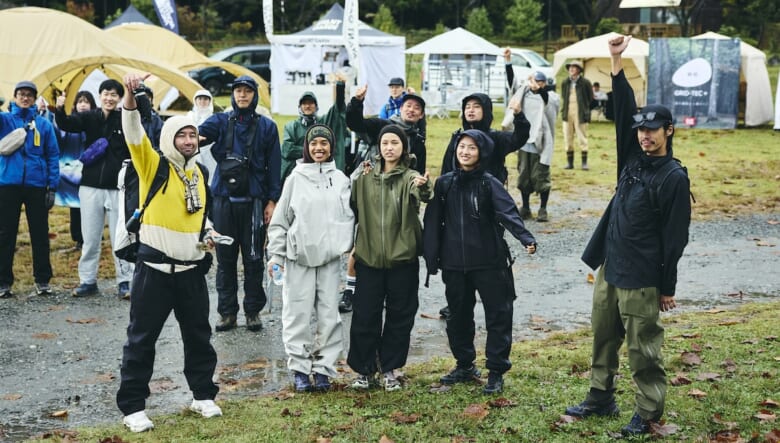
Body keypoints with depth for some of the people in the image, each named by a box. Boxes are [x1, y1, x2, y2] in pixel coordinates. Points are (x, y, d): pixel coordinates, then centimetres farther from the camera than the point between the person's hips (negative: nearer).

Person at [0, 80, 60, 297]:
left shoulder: (44, 124, 6)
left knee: (40, 234, 6)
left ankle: (42, 279, 15)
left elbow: (53, 156, 5)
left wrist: (52, 186, -3)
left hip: (37, 185, 0)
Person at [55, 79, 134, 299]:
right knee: (90, 237, 9)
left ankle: (125, 281, 12)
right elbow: (66, 124, -13)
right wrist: (59, 110, -30)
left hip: (118, 188, -2)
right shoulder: (90, 117, 4)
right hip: (91, 186, 2)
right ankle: (88, 280, 19)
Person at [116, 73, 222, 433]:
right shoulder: (153, 164, -5)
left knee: (198, 336, 14)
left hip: (192, 269, 5)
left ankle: (203, 396, 29)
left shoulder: (199, 173, 12)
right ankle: (133, 407, 10)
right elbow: (133, 132, -22)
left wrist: (209, 233, 6)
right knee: (141, 339, 1)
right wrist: (130, 96, -38)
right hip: (155, 268, -5)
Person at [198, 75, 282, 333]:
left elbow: (274, 166, 3)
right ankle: (227, 311, 15)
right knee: (225, 258, 6)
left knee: (253, 258, 4)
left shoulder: (267, 126, 4)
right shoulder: (220, 121, 6)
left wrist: (272, 201, -3)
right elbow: (202, 132, -15)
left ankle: (253, 311, 15)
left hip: (254, 201, -1)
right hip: (224, 200, 1)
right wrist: (194, 137, -40)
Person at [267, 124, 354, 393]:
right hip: (299, 256, -1)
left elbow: (349, 217, 11)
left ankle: (323, 367, 11)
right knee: (298, 313, 0)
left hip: (330, 256, 2)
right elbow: (280, 220, 3)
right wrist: (275, 254, -1)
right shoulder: (296, 178, 3)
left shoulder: (341, 179, 8)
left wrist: (349, 249, 1)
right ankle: (299, 368, 9)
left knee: (329, 314, 2)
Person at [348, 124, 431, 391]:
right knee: (364, 316, 4)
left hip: (402, 258, -2)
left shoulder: (409, 178, -5)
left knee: (399, 316, 7)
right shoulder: (366, 177, 6)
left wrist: (423, 188, -49)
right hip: (369, 257, 2)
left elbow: (422, 196, -30)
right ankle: (364, 369, 19)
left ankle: (389, 369, 21)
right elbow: (353, 209, 13)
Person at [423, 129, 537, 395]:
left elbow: (508, 213, -18)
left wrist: (526, 238, -35)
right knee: (458, 315, 14)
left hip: (489, 263, -3)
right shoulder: (445, 183, 5)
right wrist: (431, 258, 1)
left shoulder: (489, 184, -4)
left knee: (498, 315, 0)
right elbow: (434, 221, 5)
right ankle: (465, 365, 29)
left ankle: (496, 372, 10)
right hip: (454, 264, 4)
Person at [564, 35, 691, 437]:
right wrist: (617, 61, -5)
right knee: (604, 337, 17)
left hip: (641, 278, -8)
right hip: (610, 267, 8)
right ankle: (600, 397, 31)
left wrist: (667, 287, -12)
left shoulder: (674, 178, -13)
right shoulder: (633, 158, 6)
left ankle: (648, 412, 13)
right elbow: (623, 109, 4)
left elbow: (675, 237, -12)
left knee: (643, 348, 1)